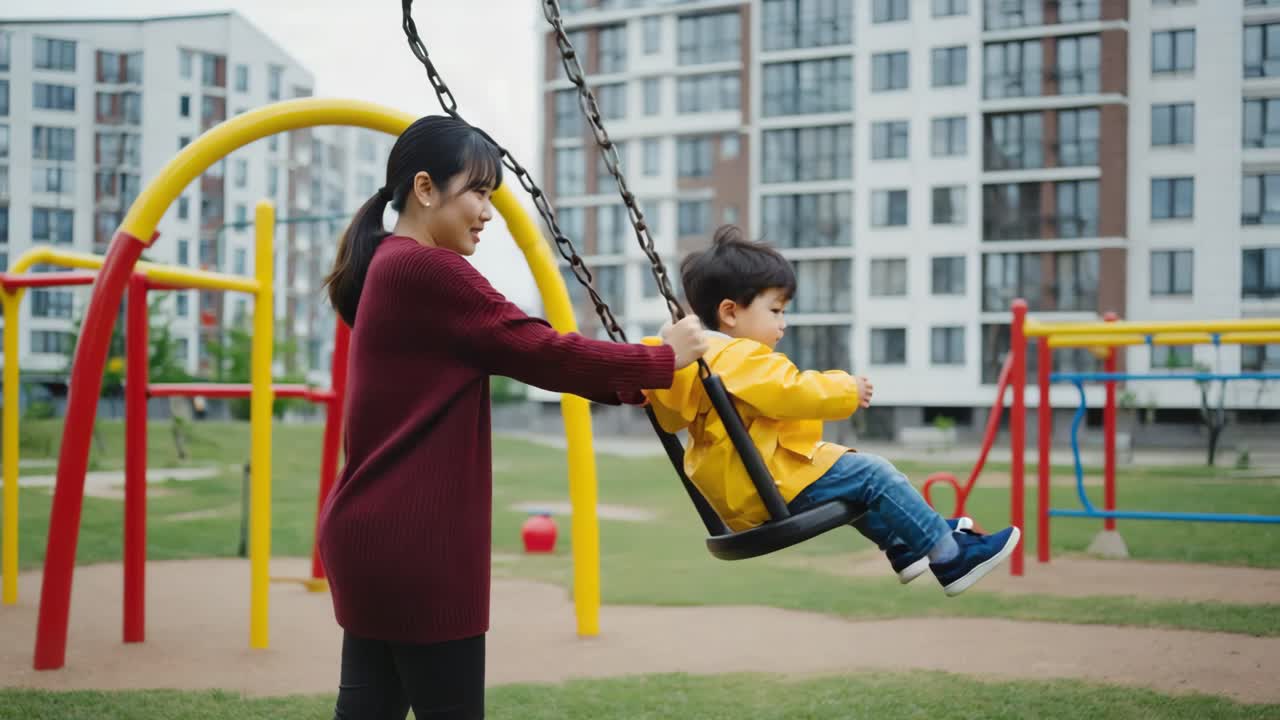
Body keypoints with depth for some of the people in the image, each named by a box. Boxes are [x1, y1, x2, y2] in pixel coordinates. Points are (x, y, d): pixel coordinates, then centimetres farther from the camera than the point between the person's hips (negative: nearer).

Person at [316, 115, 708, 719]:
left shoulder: (390, 267, 16)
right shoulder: (428, 269, -16)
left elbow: (513, 355, 15)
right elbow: (541, 354, -16)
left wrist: (630, 387, 11)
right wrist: (662, 361, -4)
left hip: (375, 530, 10)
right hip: (412, 540, -10)